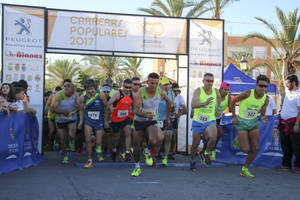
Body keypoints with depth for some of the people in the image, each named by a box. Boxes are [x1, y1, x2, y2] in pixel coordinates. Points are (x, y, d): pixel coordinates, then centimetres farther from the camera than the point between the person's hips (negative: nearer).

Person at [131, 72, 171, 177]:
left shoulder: (160, 92, -8)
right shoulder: (141, 92, -15)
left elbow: (168, 101, 15)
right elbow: (136, 110, -21)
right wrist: (146, 115, -39)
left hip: (151, 122, 0)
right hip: (139, 121, 0)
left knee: (154, 141, -29)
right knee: (136, 146, 9)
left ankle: (148, 152, 6)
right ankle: (137, 167, 33)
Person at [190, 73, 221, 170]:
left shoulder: (216, 91, 0)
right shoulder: (198, 91, -12)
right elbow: (193, 105, -29)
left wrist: (219, 98, -1)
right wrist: (204, 103, -42)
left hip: (210, 121, 2)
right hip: (198, 121, -1)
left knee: (213, 138, -25)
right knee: (196, 143, 9)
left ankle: (206, 153, 4)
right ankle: (192, 161, 36)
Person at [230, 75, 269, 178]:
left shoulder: (266, 99, -6)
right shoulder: (247, 93, -19)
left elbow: (262, 113, 7)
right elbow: (233, 101, -6)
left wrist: (263, 118, -17)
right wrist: (234, 117, -7)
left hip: (254, 123, 4)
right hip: (242, 122, -4)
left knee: (255, 149, -2)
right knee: (245, 150, -7)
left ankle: (245, 169, 16)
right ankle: (239, 140, 29)